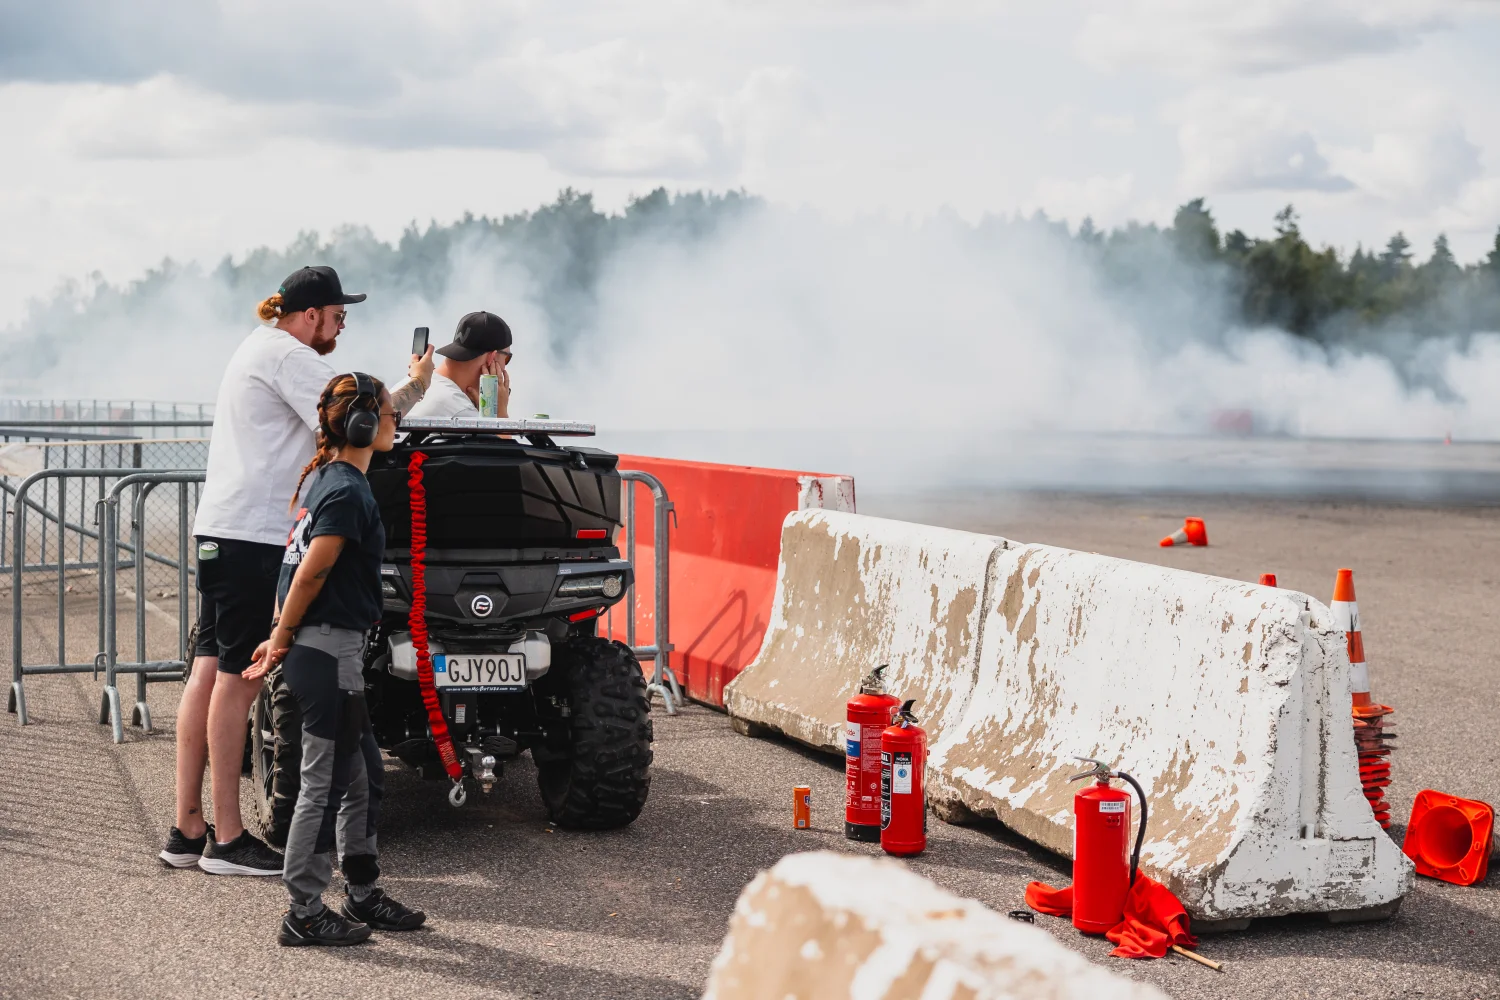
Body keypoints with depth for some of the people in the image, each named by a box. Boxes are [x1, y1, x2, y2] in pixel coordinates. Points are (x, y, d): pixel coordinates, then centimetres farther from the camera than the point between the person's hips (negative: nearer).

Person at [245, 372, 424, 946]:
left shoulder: (323, 478, 14)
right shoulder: (348, 491, -17)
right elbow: (311, 574, -18)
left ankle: (362, 896, 25)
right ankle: (305, 915, 5)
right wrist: (283, 639, -7)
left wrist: (280, 636, 13)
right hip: (329, 649, -10)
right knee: (325, 784, -2)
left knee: (363, 777, 16)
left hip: (326, 649, 10)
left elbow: (301, 568, 14)